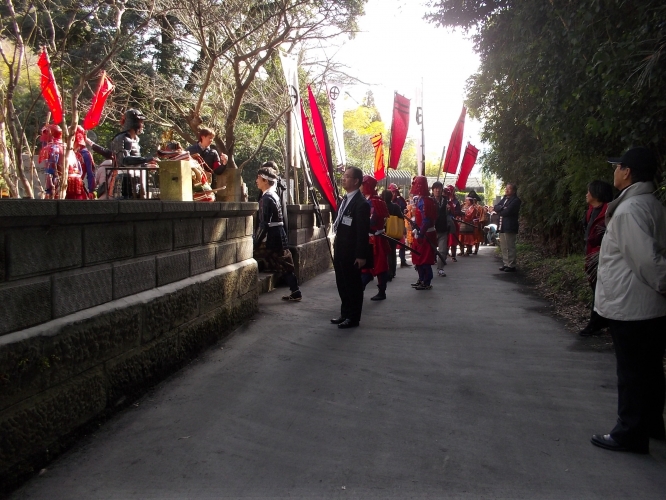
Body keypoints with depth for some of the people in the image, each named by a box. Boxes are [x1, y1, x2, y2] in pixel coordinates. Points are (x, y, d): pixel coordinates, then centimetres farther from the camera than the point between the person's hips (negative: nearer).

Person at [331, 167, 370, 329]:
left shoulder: (361, 203, -16)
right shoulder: (344, 200, 11)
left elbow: (363, 231, -18)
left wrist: (361, 255, -19)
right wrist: (336, 245, 16)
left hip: (352, 253, -9)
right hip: (340, 251, 9)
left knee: (353, 285, 4)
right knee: (342, 284, 17)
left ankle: (353, 318, 15)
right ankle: (345, 314, 29)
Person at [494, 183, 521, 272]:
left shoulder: (516, 200, -7)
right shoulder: (504, 199, 20)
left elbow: (507, 211, -17)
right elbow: (496, 207, 8)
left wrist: (500, 211, -1)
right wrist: (502, 208, -11)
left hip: (510, 227, -8)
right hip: (502, 226, 8)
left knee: (510, 247, -5)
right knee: (503, 247, 11)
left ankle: (511, 265, -1)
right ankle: (506, 264, 19)